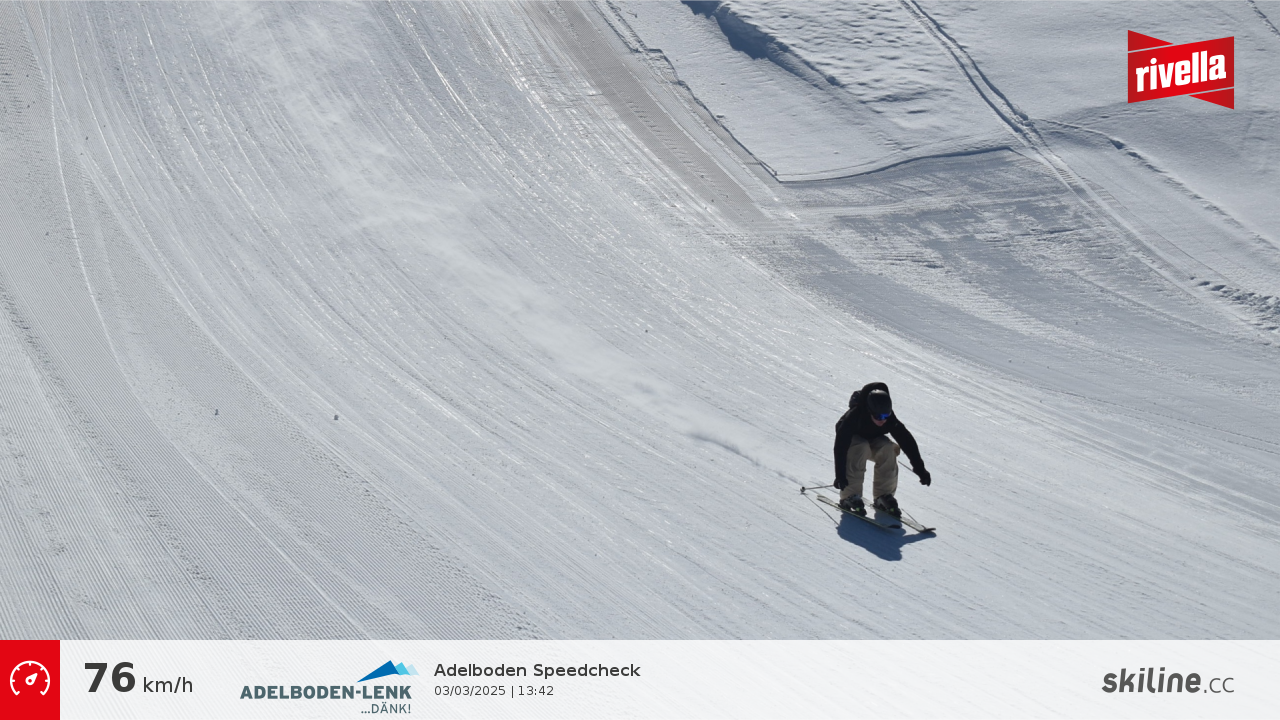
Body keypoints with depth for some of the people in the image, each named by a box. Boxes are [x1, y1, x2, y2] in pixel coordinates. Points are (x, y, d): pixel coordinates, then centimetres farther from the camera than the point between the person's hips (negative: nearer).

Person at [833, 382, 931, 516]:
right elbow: (841, 446, -37)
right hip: (851, 439, -3)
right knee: (861, 448, -36)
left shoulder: (890, 419, -28)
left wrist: (920, 468, -24)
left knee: (888, 449, -28)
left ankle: (883, 496, -15)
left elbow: (907, 441, -21)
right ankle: (849, 496, -28)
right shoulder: (854, 416, -38)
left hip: (873, 440, 3)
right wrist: (840, 475, -41)